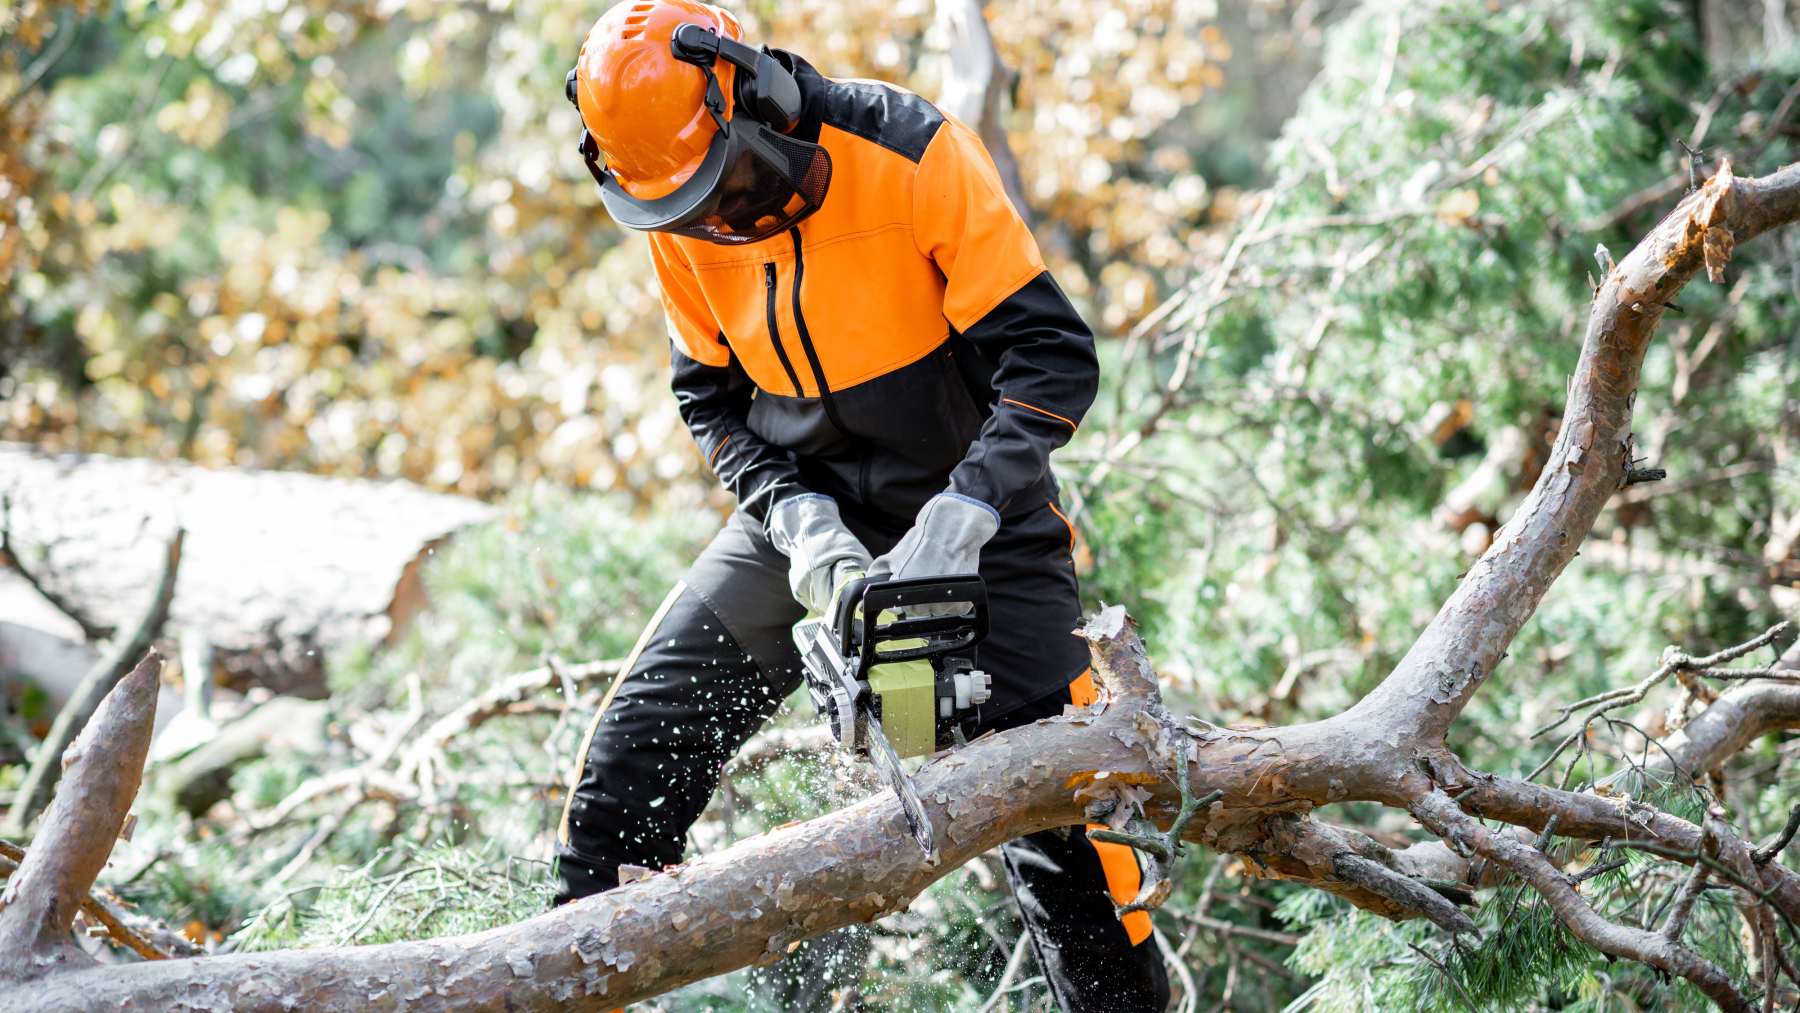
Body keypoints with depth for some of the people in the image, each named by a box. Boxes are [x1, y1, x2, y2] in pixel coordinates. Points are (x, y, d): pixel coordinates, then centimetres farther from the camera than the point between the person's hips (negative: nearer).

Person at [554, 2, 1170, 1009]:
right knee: (638, 737, -2)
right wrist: (793, 517, -15)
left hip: (972, 508, -4)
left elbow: (1052, 351, -24)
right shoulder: (681, 217, -7)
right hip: (810, 515, 4)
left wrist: (963, 513, -33)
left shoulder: (911, 150, -23)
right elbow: (713, 397, 3)